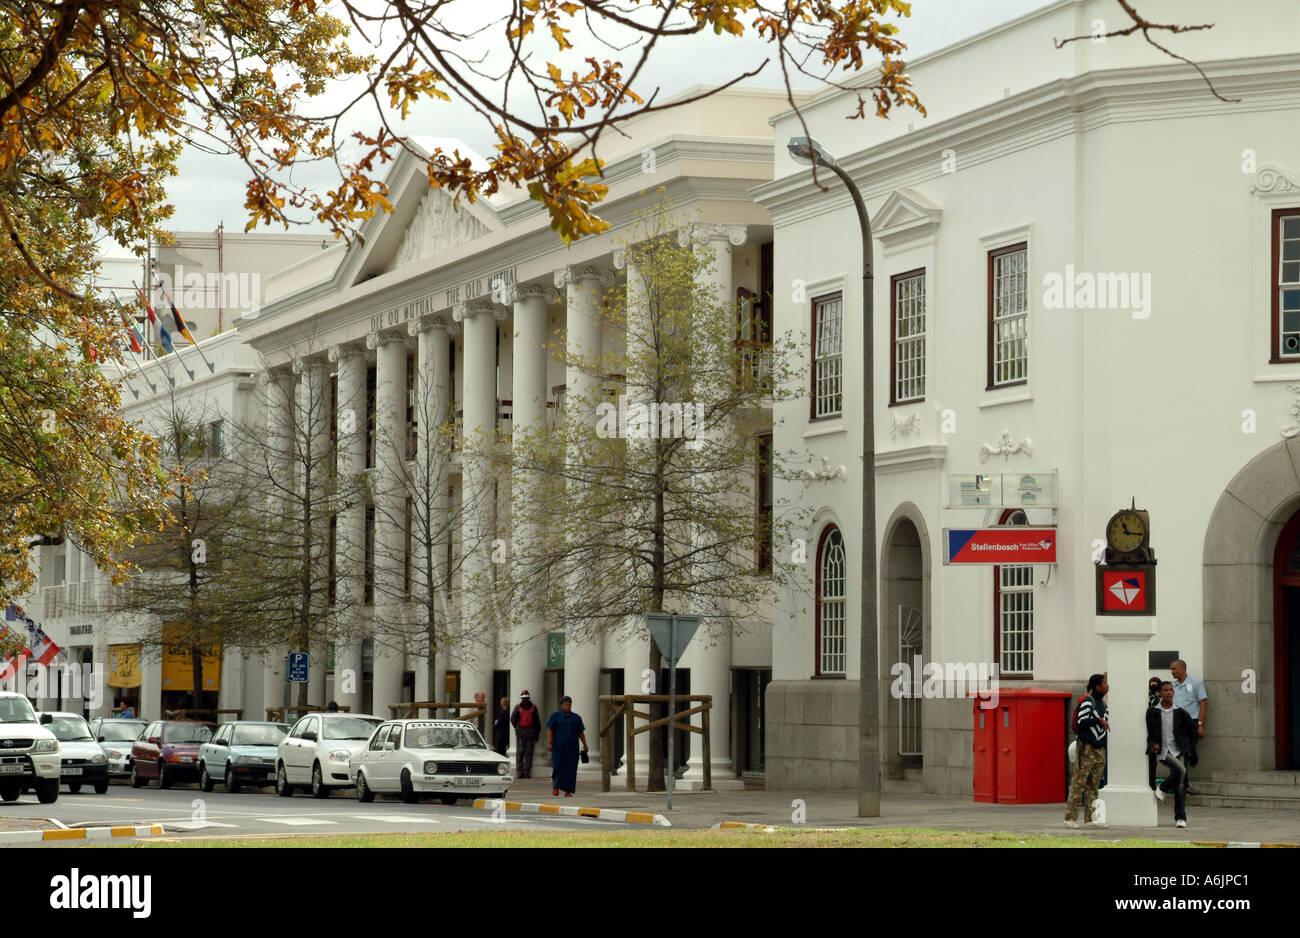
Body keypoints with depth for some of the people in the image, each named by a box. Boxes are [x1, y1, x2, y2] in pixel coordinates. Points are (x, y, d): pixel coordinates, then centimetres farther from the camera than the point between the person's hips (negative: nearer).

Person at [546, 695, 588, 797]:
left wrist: (585, 745, 1)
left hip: (572, 747, 2)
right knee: (558, 766, -7)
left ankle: (568, 791, -3)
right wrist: (549, 743, -16)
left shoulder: (576, 718, 10)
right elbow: (550, 730, -5)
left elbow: (581, 732, 10)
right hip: (559, 746, -2)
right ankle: (555, 786, 17)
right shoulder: (555, 716, 1)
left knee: (571, 768, -4)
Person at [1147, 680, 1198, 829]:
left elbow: (1193, 730, 14)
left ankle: (1180, 818, 2)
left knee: (1180, 786, -3)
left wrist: (1190, 748, 5)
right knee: (1180, 769, -29)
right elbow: (1149, 733, 10)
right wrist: (1153, 744, -9)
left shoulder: (1180, 713, 6)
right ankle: (1163, 789, -4)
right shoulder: (1153, 713, 4)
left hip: (1178, 750, 2)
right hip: (1162, 751, -2)